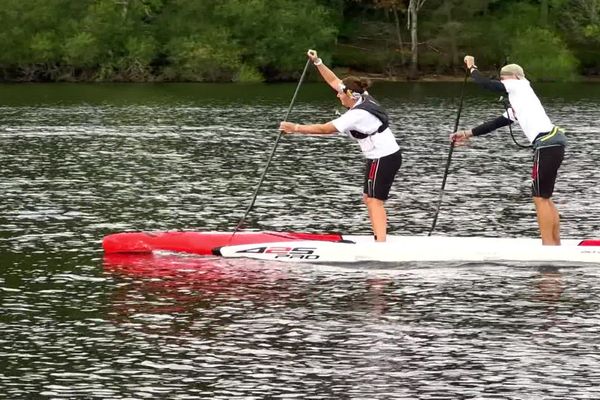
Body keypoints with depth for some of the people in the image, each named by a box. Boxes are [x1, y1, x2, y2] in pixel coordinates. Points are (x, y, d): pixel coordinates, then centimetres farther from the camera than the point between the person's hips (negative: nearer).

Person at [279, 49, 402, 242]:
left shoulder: (357, 115, -21)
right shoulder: (363, 97, 4)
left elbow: (324, 129, -19)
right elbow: (334, 81, 14)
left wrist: (296, 128, -13)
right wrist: (317, 62, 10)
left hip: (383, 159, -10)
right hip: (389, 156, 10)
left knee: (374, 202, -13)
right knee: (369, 199, 13)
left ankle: (381, 244, -22)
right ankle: (380, 239, 11)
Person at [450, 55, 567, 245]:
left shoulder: (520, 85, 6)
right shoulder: (516, 107, 28)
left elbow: (486, 84, 7)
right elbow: (496, 123, 31)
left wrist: (471, 67, 24)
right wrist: (468, 134, 31)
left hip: (547, 143, -9)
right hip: (552, 144, 9)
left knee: (540, 197, -5)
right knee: (544, 197, 15)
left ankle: (548, 247, -6)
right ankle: (555, 246, 15)